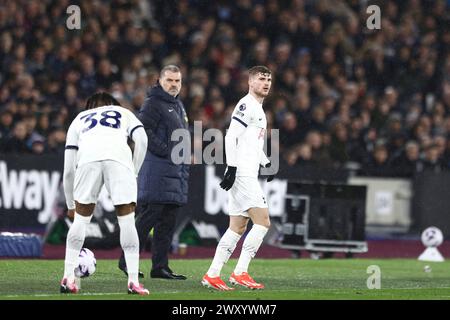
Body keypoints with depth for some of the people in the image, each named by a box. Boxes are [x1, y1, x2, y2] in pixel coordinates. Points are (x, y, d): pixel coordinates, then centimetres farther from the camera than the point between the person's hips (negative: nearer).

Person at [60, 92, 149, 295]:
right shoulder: (124, 113, 36)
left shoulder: (79, 120, 38)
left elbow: (68, 169, 32)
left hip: (88, 157, 1)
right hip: (119, 156, -1)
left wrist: (71, 205, 40)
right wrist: (134, 173, 21)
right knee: (127, 220, 5)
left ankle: (68, 278, 15)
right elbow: (141, 140, 14)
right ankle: (133, 282, 2)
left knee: (81, 218, 16)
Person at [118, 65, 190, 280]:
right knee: (148, 216, -10)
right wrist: (163, 149, -19)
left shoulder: (179, 106, 21)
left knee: (168, 222, 7)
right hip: (157, 169, -9)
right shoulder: (153, 103, -7)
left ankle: (160, 266, 10)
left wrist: (185, 166, 17)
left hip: (178, 171, 9)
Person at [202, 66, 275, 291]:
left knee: (238, 227, 9)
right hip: (242, 173, -10)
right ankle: (240, 273, -12)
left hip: (247, 175, 10)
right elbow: (231, 137, -17)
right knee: (263, 222, -13)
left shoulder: (258, 109, 22)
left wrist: (266, 163, 19)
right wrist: (231, 168, -22)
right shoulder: (247, 105, -9)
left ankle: (212, 275, 10)